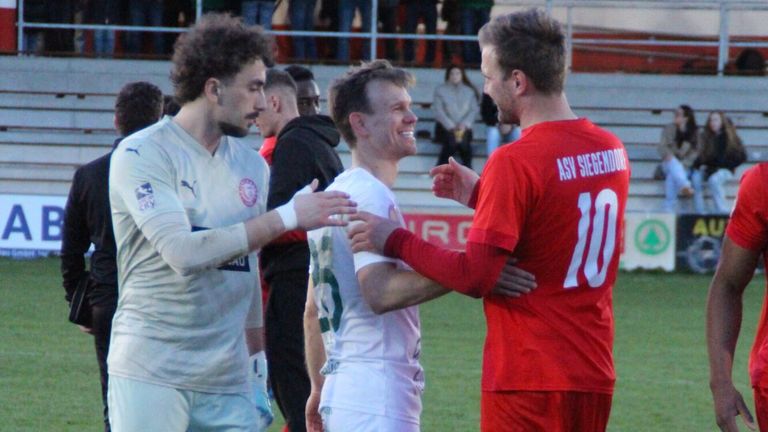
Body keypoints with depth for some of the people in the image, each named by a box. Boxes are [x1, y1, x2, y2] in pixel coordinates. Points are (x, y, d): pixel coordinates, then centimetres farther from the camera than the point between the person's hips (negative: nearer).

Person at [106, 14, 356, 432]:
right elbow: (183, 252, -21)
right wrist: (287, 217, -19)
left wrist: (257, 366, 18)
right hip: (152, 377, -6)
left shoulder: (251, 165, 12)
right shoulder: (141, 155, -8)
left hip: (228, 381, 6)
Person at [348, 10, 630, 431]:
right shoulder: (612, 151, 8)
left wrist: (395, 241, -6)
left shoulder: (515, 162, -15)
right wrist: (481, 194, 18)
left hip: (529, 382, -8)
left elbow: (474, 276, -17)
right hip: (593, 375, 8)